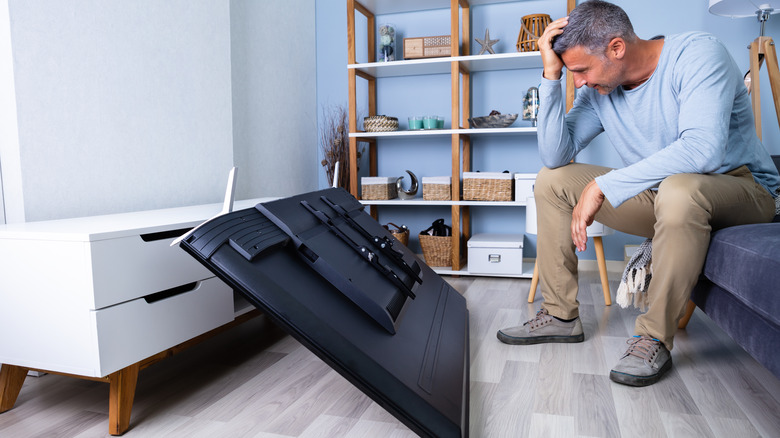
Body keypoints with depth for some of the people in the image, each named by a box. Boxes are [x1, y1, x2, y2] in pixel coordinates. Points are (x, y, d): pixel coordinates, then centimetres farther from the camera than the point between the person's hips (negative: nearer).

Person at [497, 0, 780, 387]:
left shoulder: (697, 53, -20)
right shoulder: (598, 90, -2)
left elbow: (702, 149, -35)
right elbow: (555, 156, -12)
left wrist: (601, 186, -35)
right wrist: (551, 75, -18)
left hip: (741, 187, -6)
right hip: (657, 196, 6)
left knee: (678, 190, -41)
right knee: (551, 181, -3)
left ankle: (655, 338, -21)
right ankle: (561, 315, 0)